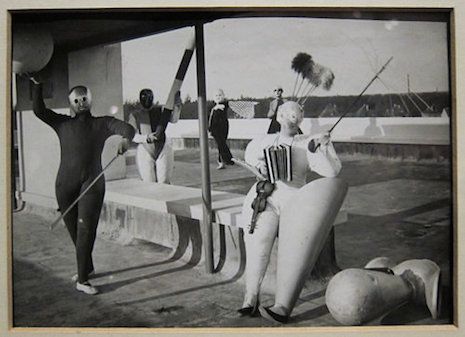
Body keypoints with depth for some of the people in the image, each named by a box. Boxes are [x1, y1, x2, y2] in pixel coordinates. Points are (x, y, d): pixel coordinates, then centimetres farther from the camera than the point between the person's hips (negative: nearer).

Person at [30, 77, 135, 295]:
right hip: (66, 183, 2)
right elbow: (39, 110, 6)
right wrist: (37, 86, -3)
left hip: (92, 181, -2)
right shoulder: (62, 123, 17)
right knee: (74, 229, 8)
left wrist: (125, 140, -26)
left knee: (86, 227, -12)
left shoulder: (103, 123, 12)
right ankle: (87, 268, 29)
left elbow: (128, 128, -4)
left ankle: (82, 280, -9)